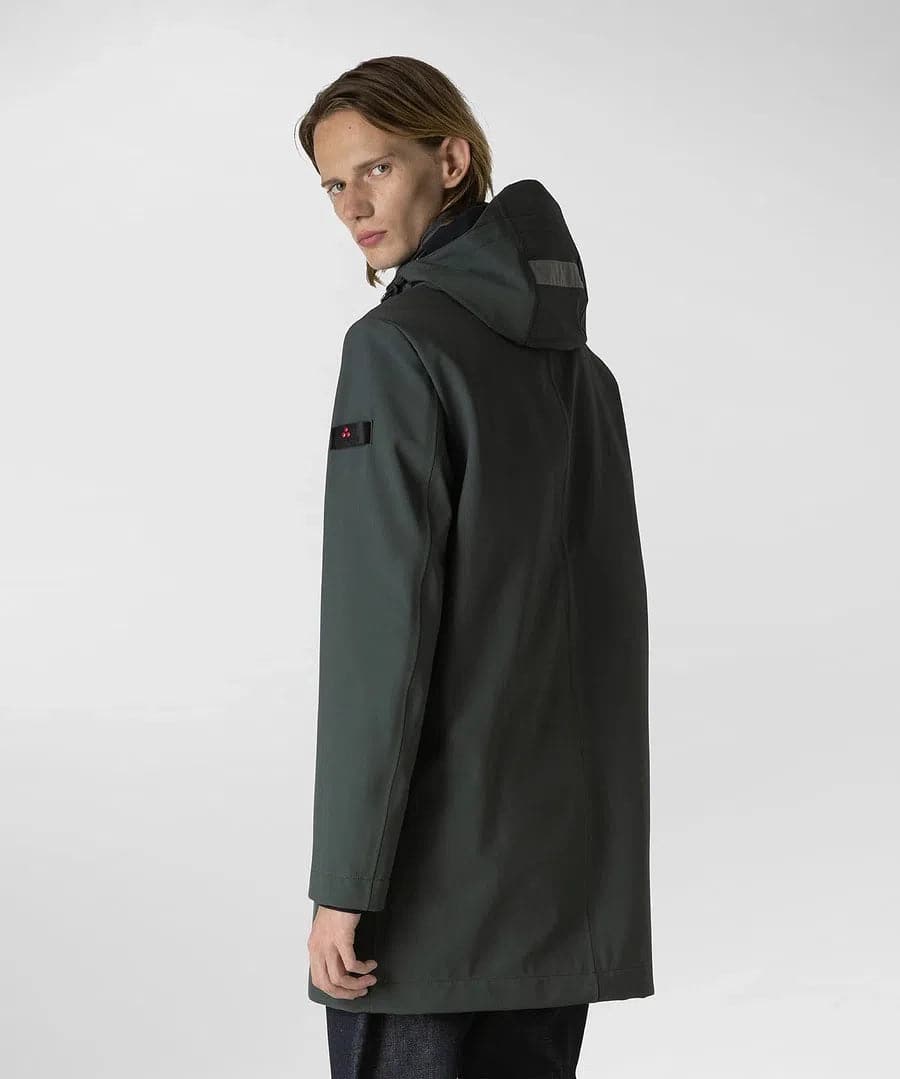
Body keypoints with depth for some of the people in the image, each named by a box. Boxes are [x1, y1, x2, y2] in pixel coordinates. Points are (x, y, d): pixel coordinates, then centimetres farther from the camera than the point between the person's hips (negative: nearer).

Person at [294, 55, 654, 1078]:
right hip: (566, 869, 7)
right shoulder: (575, 361, 12)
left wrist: (345, 880, -14)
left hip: (434, 874, -7)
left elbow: (382, 627, -16)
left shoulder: (400, 347, -10)